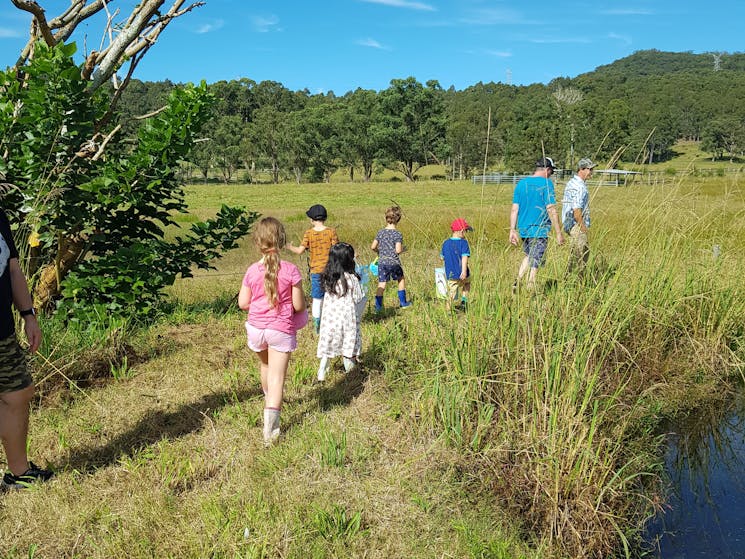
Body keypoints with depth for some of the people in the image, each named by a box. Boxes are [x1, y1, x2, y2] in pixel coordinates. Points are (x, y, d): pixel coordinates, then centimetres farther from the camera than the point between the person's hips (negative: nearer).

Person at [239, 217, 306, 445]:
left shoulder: (252, 271, -5)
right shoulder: (290, 270, -12)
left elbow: (243, 303, -1)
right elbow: (298, 305, -10)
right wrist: (302, 305, 12)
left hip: (256, 326, 3)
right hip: (281, 328, -3)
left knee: (265, 365, 29)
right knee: (277, 377, -2)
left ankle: (269, 399, 52)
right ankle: (270, 427, -11)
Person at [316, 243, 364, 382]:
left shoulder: (327, 278, -2)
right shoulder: (351, 279, -15)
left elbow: (327, 299, 6)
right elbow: (357, 299, -8)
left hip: (329, 317, 4)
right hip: (347, 316, -3)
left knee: (328, 344, 13)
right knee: (349, 344, 11)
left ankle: (321, 373, 16)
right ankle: (350, 373, 21)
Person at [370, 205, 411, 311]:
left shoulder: (380, 232, 4)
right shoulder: (398, 234, -10)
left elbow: (373, 247, 5)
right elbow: (398, 250, -19)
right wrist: (402, 249, 3)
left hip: (382, 262, 3)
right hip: (393, 262, -3)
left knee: (381, 284, 3)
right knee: (401, 279, 20)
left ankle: (378, 306, -4)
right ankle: (403, 302, 27)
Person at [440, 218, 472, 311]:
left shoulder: (446, 243, 5)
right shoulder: (463, 242, -10)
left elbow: (442, 257, 15)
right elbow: (464, 257, -21)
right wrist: (464, 271, -29)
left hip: (450, 275, 3)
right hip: (462, 274, -3)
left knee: (451, 293, 11)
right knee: (467, 282, 28)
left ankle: (448, 310, 1)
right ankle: (464, 300, 15)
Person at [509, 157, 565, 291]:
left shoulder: (521, 183, 7)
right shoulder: (546, 183, -10)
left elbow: (514, 209, 7)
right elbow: (551, 210, -14)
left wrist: (512, 230, 11)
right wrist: (558, 233, -10)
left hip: (523, 229, 6)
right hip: (539, 230, -6)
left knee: (529, 256, 25)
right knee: (535, 263, 3)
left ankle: (517, 283, 14)